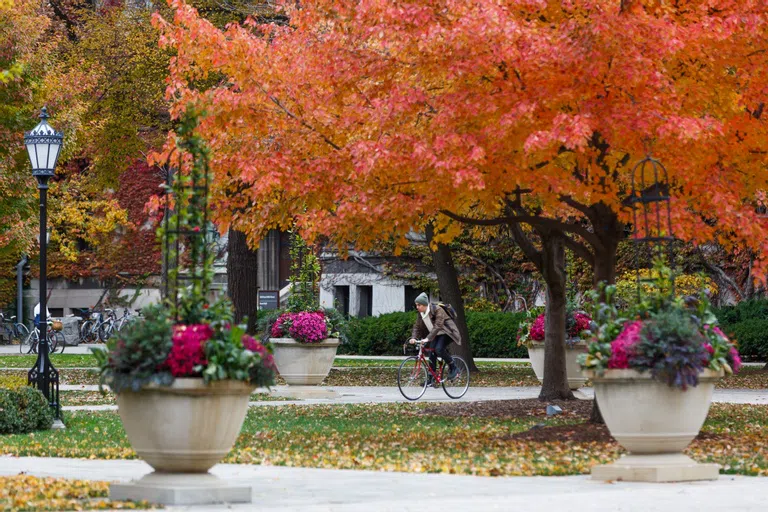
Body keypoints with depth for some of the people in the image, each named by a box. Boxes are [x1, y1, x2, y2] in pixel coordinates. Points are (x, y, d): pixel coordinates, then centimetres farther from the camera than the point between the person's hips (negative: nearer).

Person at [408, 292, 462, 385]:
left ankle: (453, 368, -11)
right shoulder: (420, 314, -2)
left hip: (446, 333, -7)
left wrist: (428, 338, -43)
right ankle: (430, 378, -2)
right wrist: (413, 338, -23)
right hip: (436, 335, 7)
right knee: (432, 353, -6)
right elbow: (417, 327, -2)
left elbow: (437, 326, -34)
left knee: (439, 349, -28)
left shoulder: (437, 310, -25)